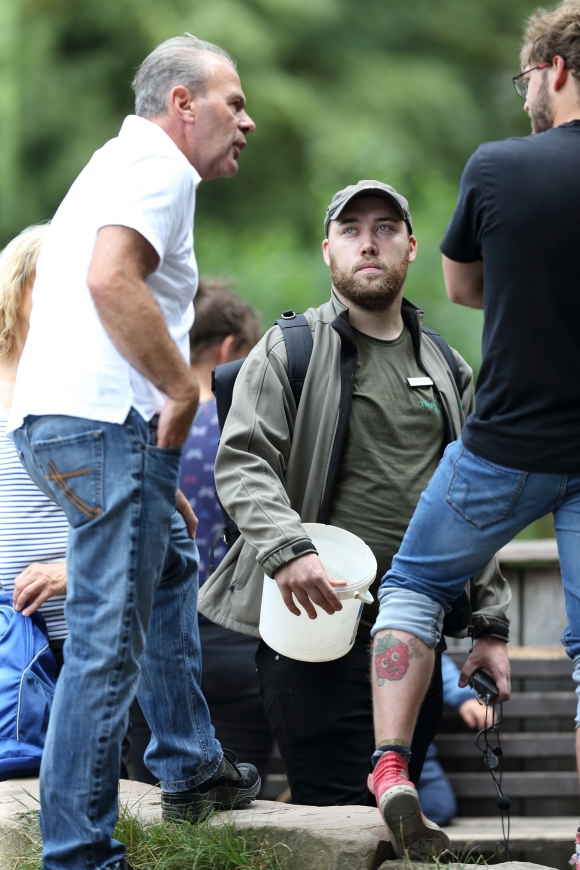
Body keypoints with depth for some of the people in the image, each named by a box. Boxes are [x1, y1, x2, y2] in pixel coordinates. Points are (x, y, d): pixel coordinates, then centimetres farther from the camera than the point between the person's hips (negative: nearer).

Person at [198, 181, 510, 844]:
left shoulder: (448, 371, 19)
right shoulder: (288, 351, 4)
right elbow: (241, 463, -8)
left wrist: (490, 626, 14)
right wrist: (288, 548, -26)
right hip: (317, 619, -5)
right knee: (336, 815, -12)